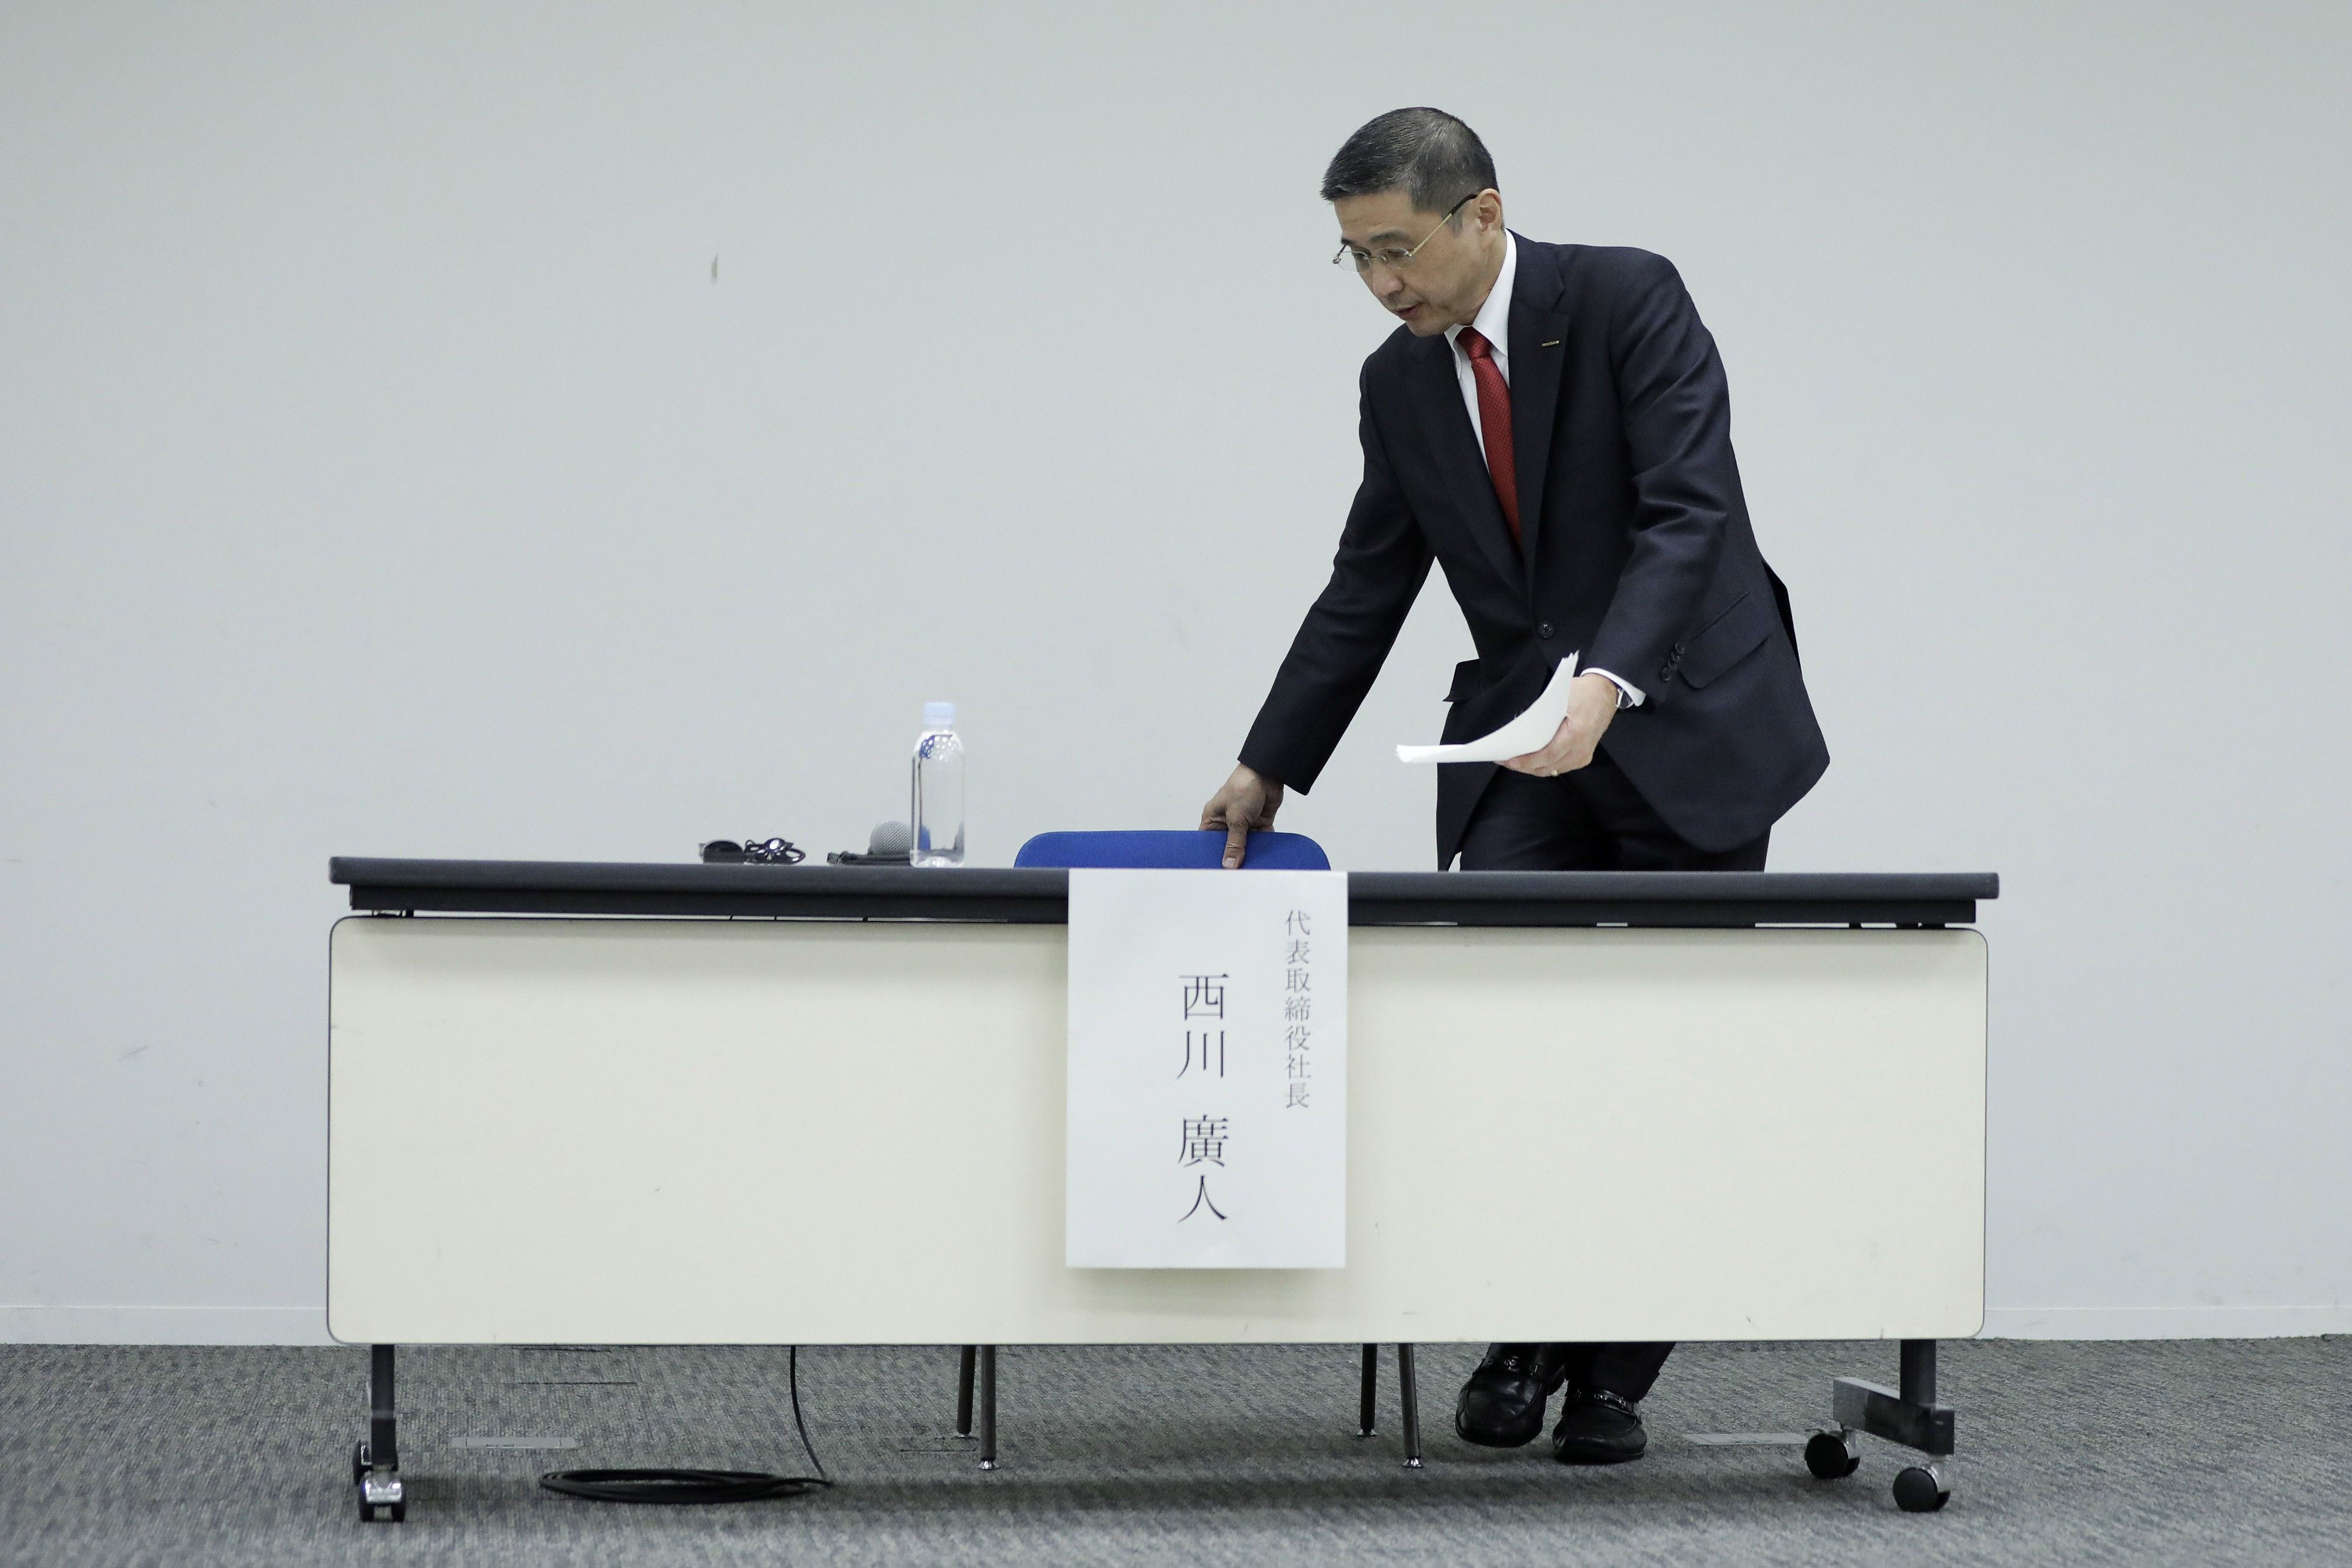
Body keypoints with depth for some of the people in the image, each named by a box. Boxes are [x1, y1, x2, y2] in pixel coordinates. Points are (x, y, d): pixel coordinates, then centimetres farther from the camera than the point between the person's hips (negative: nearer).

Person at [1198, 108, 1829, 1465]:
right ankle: (1524, 1331, -3)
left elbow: (1689, 514, -22)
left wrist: (1607, 685, -36)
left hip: (1691, 719, -4)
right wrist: (1269, 769, 10)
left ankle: (1614, 1370, 9)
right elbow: (1365, 591, 13)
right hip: (1526, 740, 4)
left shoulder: (1630, 302, -12)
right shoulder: (1400, 384, 6)